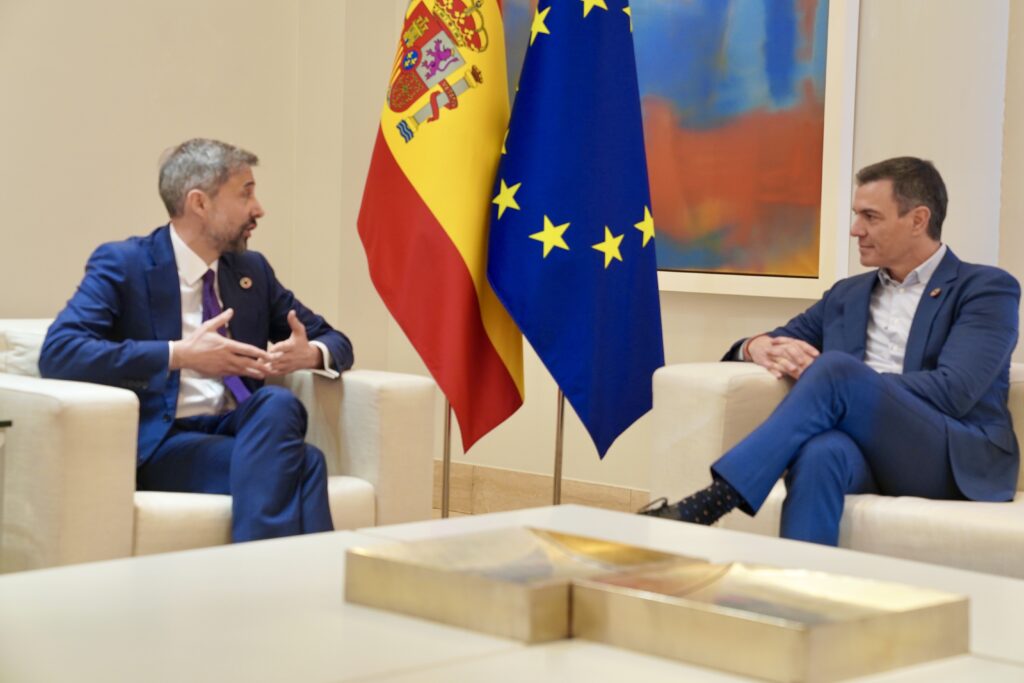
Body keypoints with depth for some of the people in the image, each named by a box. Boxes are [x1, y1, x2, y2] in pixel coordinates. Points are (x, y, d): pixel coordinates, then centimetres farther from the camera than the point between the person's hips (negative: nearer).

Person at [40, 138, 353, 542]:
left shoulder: (252, 269, 15)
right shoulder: (122, 264, -3)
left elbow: (334, 341, 21)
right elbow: (58, 353, -18)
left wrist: (311, 354, -6)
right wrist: (180, 355, -23)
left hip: (238, 430, 6)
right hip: (160, 443, -6)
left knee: (278, 403, -30)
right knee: (301, 461, -31)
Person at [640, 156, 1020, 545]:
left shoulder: (987, 289, 5)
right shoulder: (847, 295, 24)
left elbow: (953, 392, -9)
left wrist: (825, 373, -12)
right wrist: (759, 347, -4)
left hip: (959, 462, -4)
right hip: (869, 454, 4)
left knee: (837, 369, -31)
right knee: (821, 452, -37)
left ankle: (705, 506, -37)